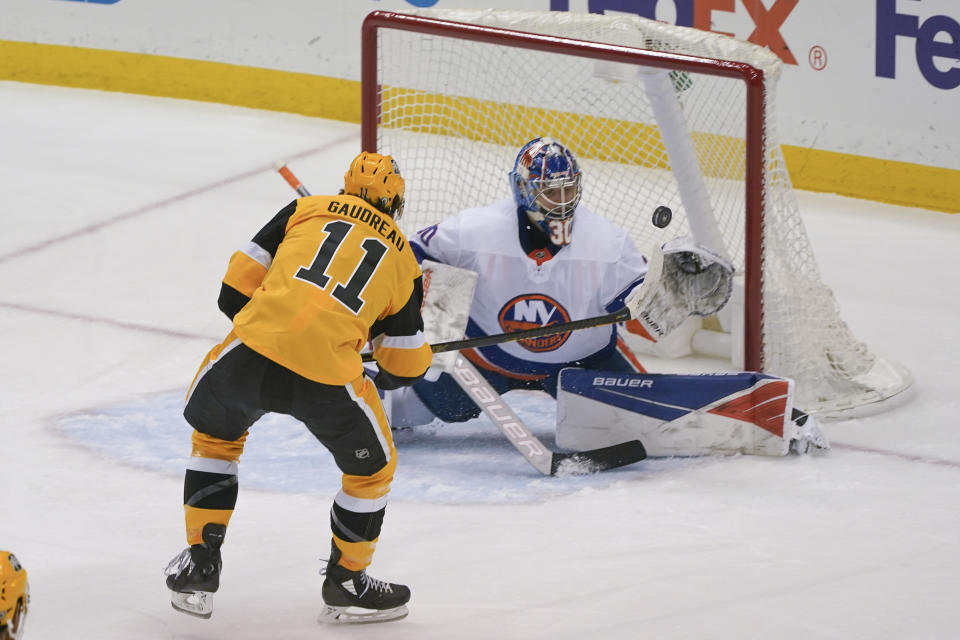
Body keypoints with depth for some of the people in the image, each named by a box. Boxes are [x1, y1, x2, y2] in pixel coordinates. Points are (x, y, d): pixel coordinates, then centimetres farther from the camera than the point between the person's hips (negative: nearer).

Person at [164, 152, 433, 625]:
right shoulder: (403, 259, 23)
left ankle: (200, 568, 29)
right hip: (330, 375, -1)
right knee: (371, 468, 26)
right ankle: (346, 585, 35)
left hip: (254, 346, 1)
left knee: (214, 434, 31)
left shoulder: (308, 209, 22)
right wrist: (382, 380, 49)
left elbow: (236, 287, 16)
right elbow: (406, 367, 26)